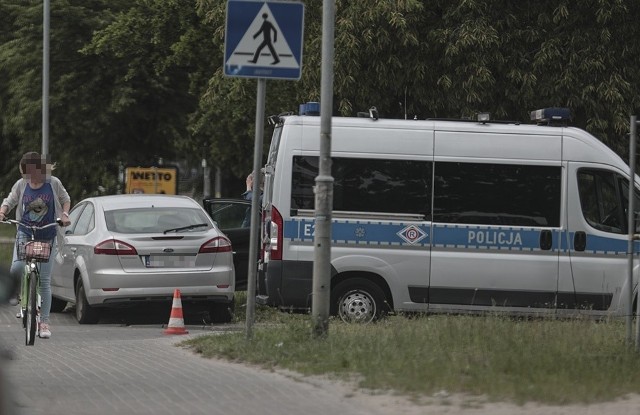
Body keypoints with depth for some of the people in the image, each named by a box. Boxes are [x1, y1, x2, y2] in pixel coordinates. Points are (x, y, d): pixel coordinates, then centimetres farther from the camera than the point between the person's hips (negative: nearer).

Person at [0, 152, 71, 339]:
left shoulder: (53, 183, -1)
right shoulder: (21, 185, 2)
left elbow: (65, 200, 12)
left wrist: (64, 214, -7)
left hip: (47, 236, -1)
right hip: (25, 233, 1)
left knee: (44, 280, -3)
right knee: (16, 269, -23)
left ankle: (44, 322, 1)